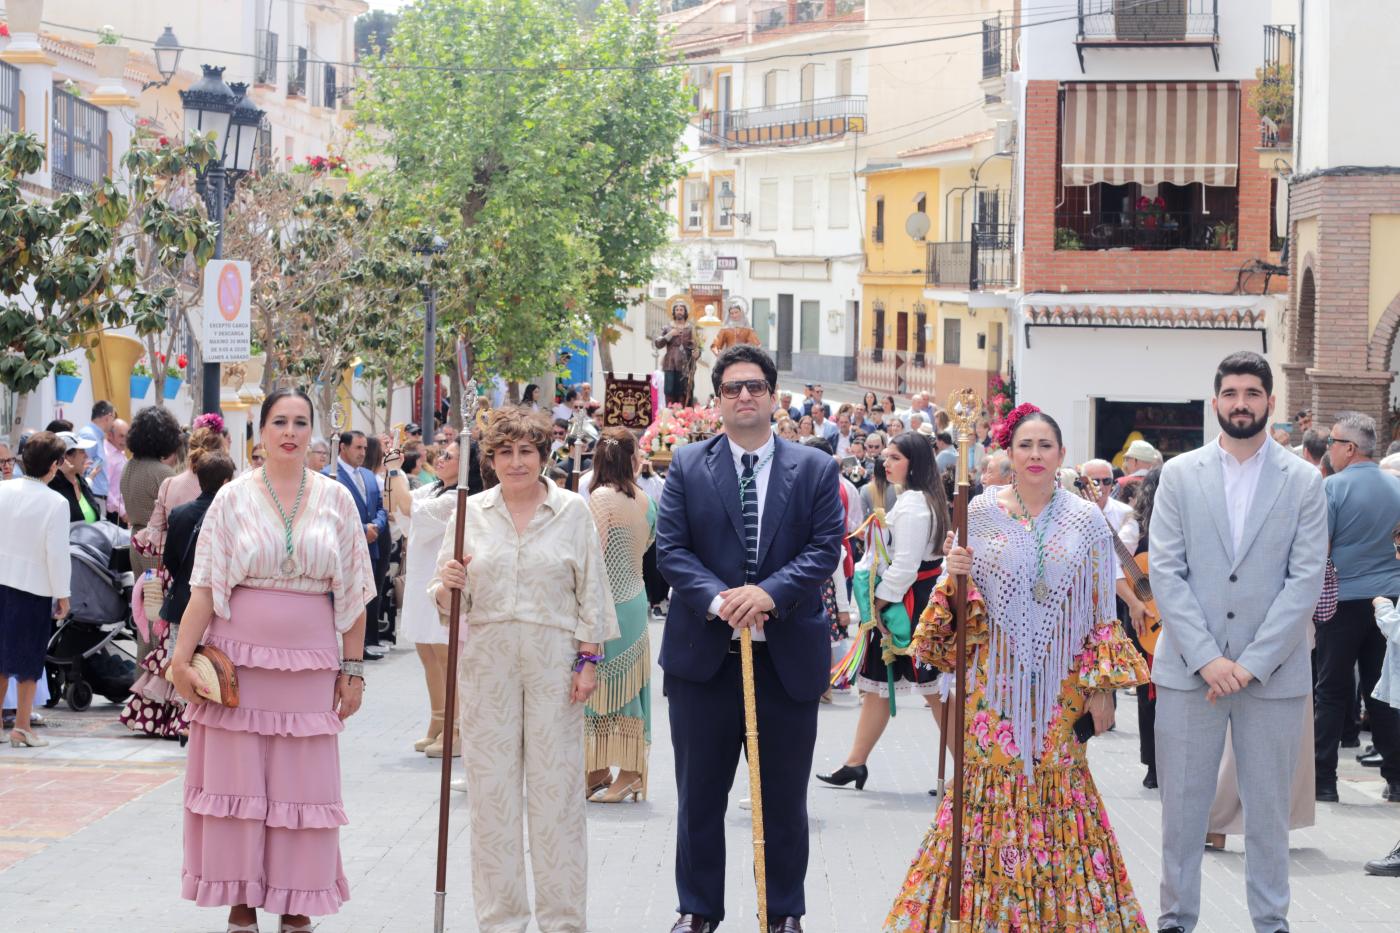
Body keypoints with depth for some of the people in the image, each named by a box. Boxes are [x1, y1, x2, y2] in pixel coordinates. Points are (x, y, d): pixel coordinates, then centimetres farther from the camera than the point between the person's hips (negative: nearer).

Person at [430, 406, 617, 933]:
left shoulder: (573, 511, 5)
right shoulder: (470, 513, 8)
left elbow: (591, 592, 5)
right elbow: (448, 599, 9)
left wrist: (589, 658, -2)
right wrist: (446, 586, -13)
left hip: (555, 659, -1)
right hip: (487, 659, 1)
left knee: (556, 786, 0)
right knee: (492, 787, 2)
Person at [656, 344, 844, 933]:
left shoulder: (815, 470, 4)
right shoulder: (688, 466, 4)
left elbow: (825, 547, -5)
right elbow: (671, 548, -4)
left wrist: (768, 593, -20)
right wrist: (718, 599, -20)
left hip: (789, 656, 0)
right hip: (704, 653, 0)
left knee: (784, 797, 8)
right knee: (699, 795, 9)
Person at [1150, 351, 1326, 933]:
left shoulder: (1303, 482, 3)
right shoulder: (1180, 475, 4)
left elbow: (1306, 579, -3)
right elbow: (1165, 572, -2)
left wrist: (1253, 663, -12)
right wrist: (1207, 659, -11)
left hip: (1274, 672, 0)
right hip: (1190, 667, 0)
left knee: (1269, 808, 6)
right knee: (1182, 806, 4)